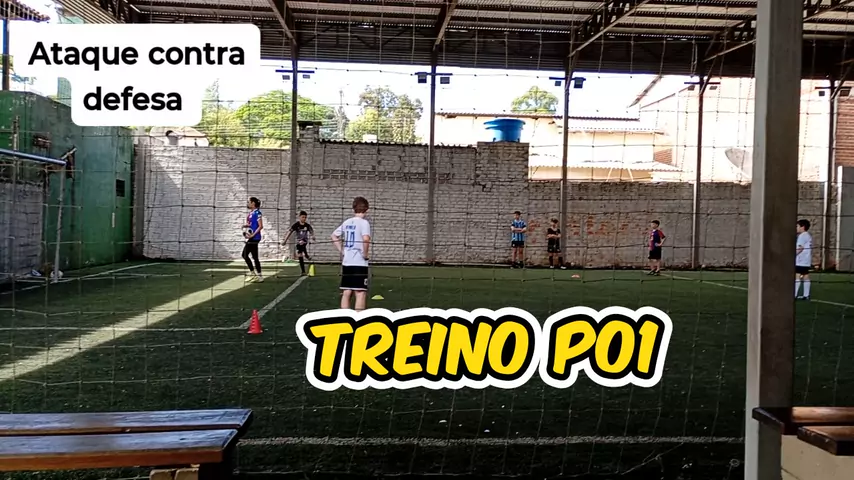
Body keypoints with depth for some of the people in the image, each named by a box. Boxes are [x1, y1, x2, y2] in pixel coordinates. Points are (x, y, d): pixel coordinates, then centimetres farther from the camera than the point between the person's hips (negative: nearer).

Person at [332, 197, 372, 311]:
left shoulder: (346, 222, 10)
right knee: (361, 293, -3)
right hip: (359, 263, -7)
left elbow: (334, 236, 20)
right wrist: (365, 254, -13)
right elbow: (366, 239, -27)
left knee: (346, 293, 10)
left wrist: (341, 251, 16)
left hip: (346, 262, 7)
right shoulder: (364, 222, -10)